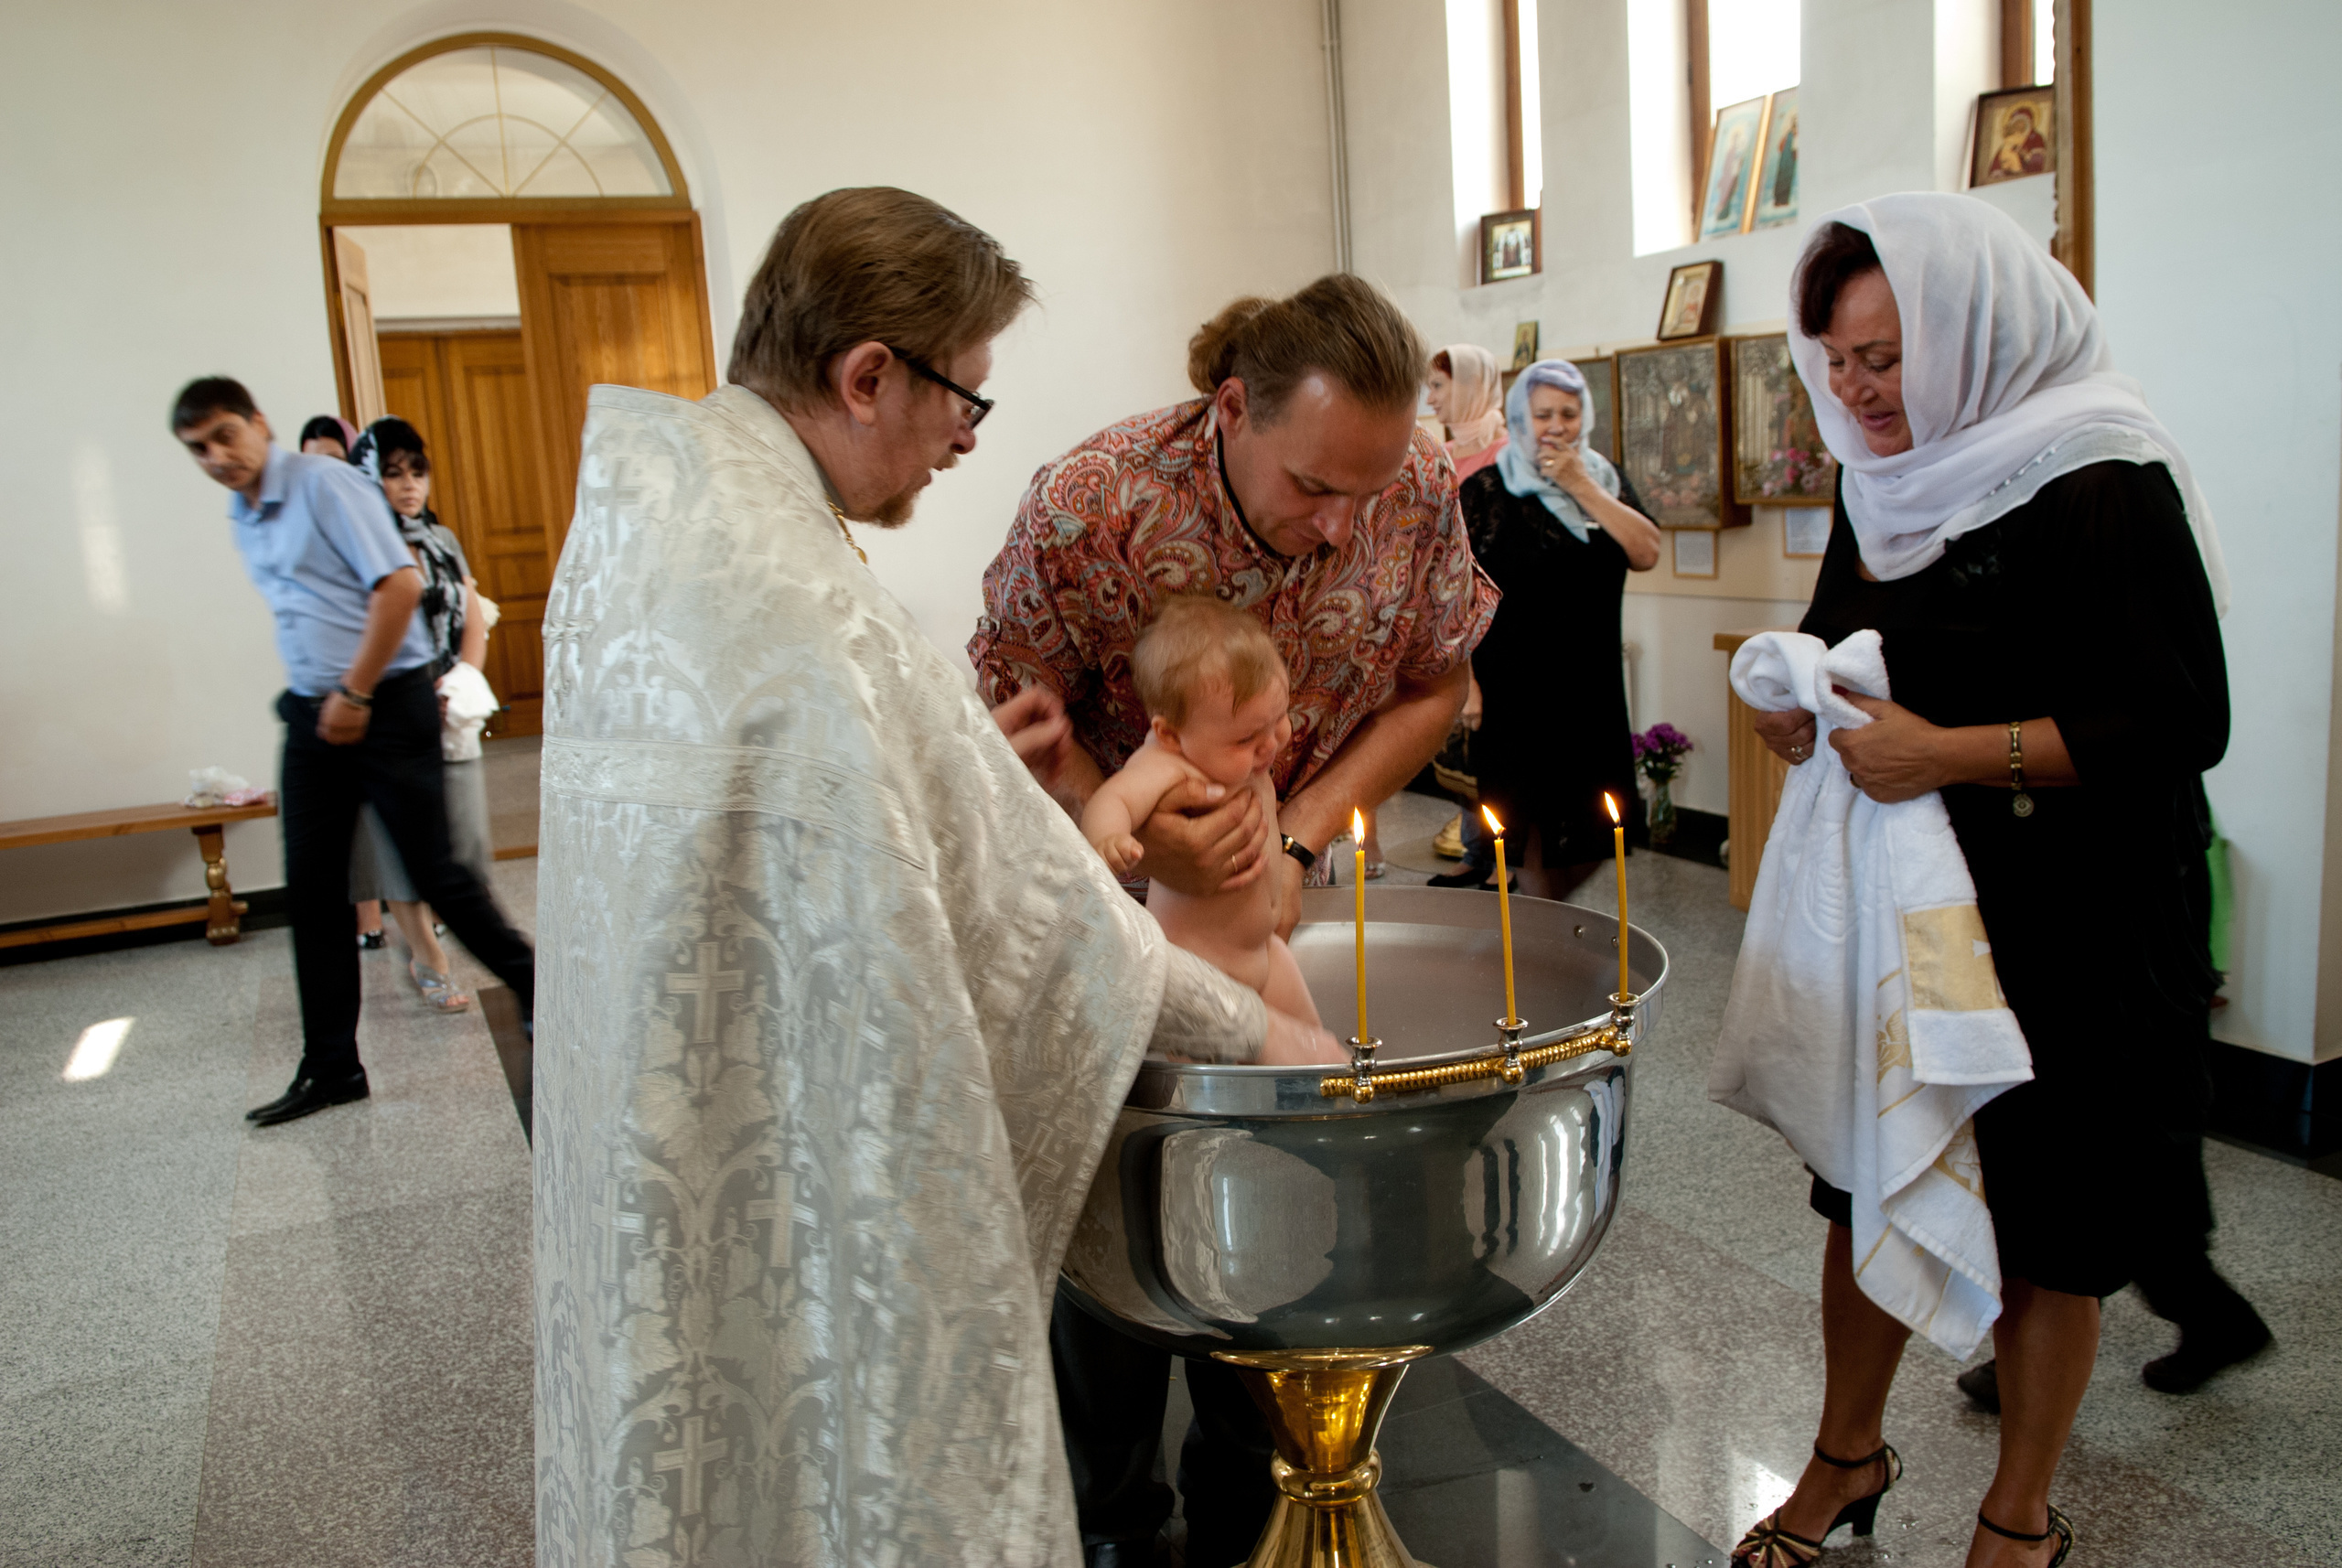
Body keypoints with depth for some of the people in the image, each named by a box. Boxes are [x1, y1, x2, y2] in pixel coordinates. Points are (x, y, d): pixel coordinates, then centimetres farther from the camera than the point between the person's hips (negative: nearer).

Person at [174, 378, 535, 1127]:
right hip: (313, 713, 8)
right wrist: (312, 701, 14)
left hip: (386, 702, -8)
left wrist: (355, 695, -15)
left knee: (435, 873, -3)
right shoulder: (243, 520, 14)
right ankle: (331, 1067, 14)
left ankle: (532, 987, 17)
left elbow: (399, 585, -19)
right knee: (311, 891, 6)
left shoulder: (324, 483, -11)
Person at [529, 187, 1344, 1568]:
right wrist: (1253, 1030, -10)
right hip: (800, 1150, -9)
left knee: (692, 1449, 25)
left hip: (647, 1124, 9)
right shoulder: (808, 608, -29)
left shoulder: (635, 510, 2)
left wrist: (966, 764, 6)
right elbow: (1023, 903, -23)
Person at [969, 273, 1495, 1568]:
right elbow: (1017, 714, -16)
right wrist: (1136, 836, -33)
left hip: (1282, 886, 3)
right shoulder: (1086, 506, -28)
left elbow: (1432, 688, -4)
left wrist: (1299, 839, -17)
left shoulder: (1419, 492, -18)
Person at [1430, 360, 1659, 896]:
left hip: (1592, 686, 5)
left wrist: (1580, 484, -8)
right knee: (1536, 827, -2)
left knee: (1584, 835, 8)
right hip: (1516, 687, -4)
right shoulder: (1487, 489, -2)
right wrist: (1465, 685, -13)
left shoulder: (1604, 480, 11)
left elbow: (1646, 553, -4)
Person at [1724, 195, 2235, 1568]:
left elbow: (2186, 723, -20)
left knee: (2044, 1233, 9)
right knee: (1866, 1186, 15)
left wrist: (1955, 753, -25)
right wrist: (1796, 700, -1)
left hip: (2066, 933, -6)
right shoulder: (1887, 478, 7)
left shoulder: (2104, 485, -16)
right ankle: (1847, 1457, 36)